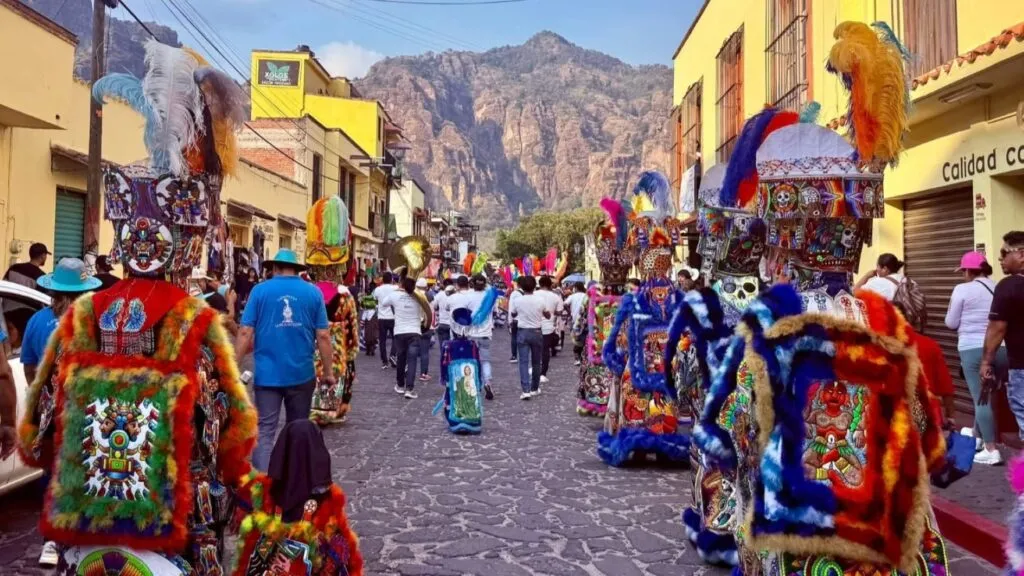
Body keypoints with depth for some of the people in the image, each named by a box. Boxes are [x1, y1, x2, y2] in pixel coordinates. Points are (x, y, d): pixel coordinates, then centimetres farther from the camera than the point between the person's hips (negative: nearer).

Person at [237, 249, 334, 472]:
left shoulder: (260, 290, 0)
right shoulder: (313, 292, 2)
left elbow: (245, 332, -4)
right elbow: (323, 335, 0)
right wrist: (329, 371, 7)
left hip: (268, 373, -1)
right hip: (302, 373, 2)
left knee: (264, 431, -1)